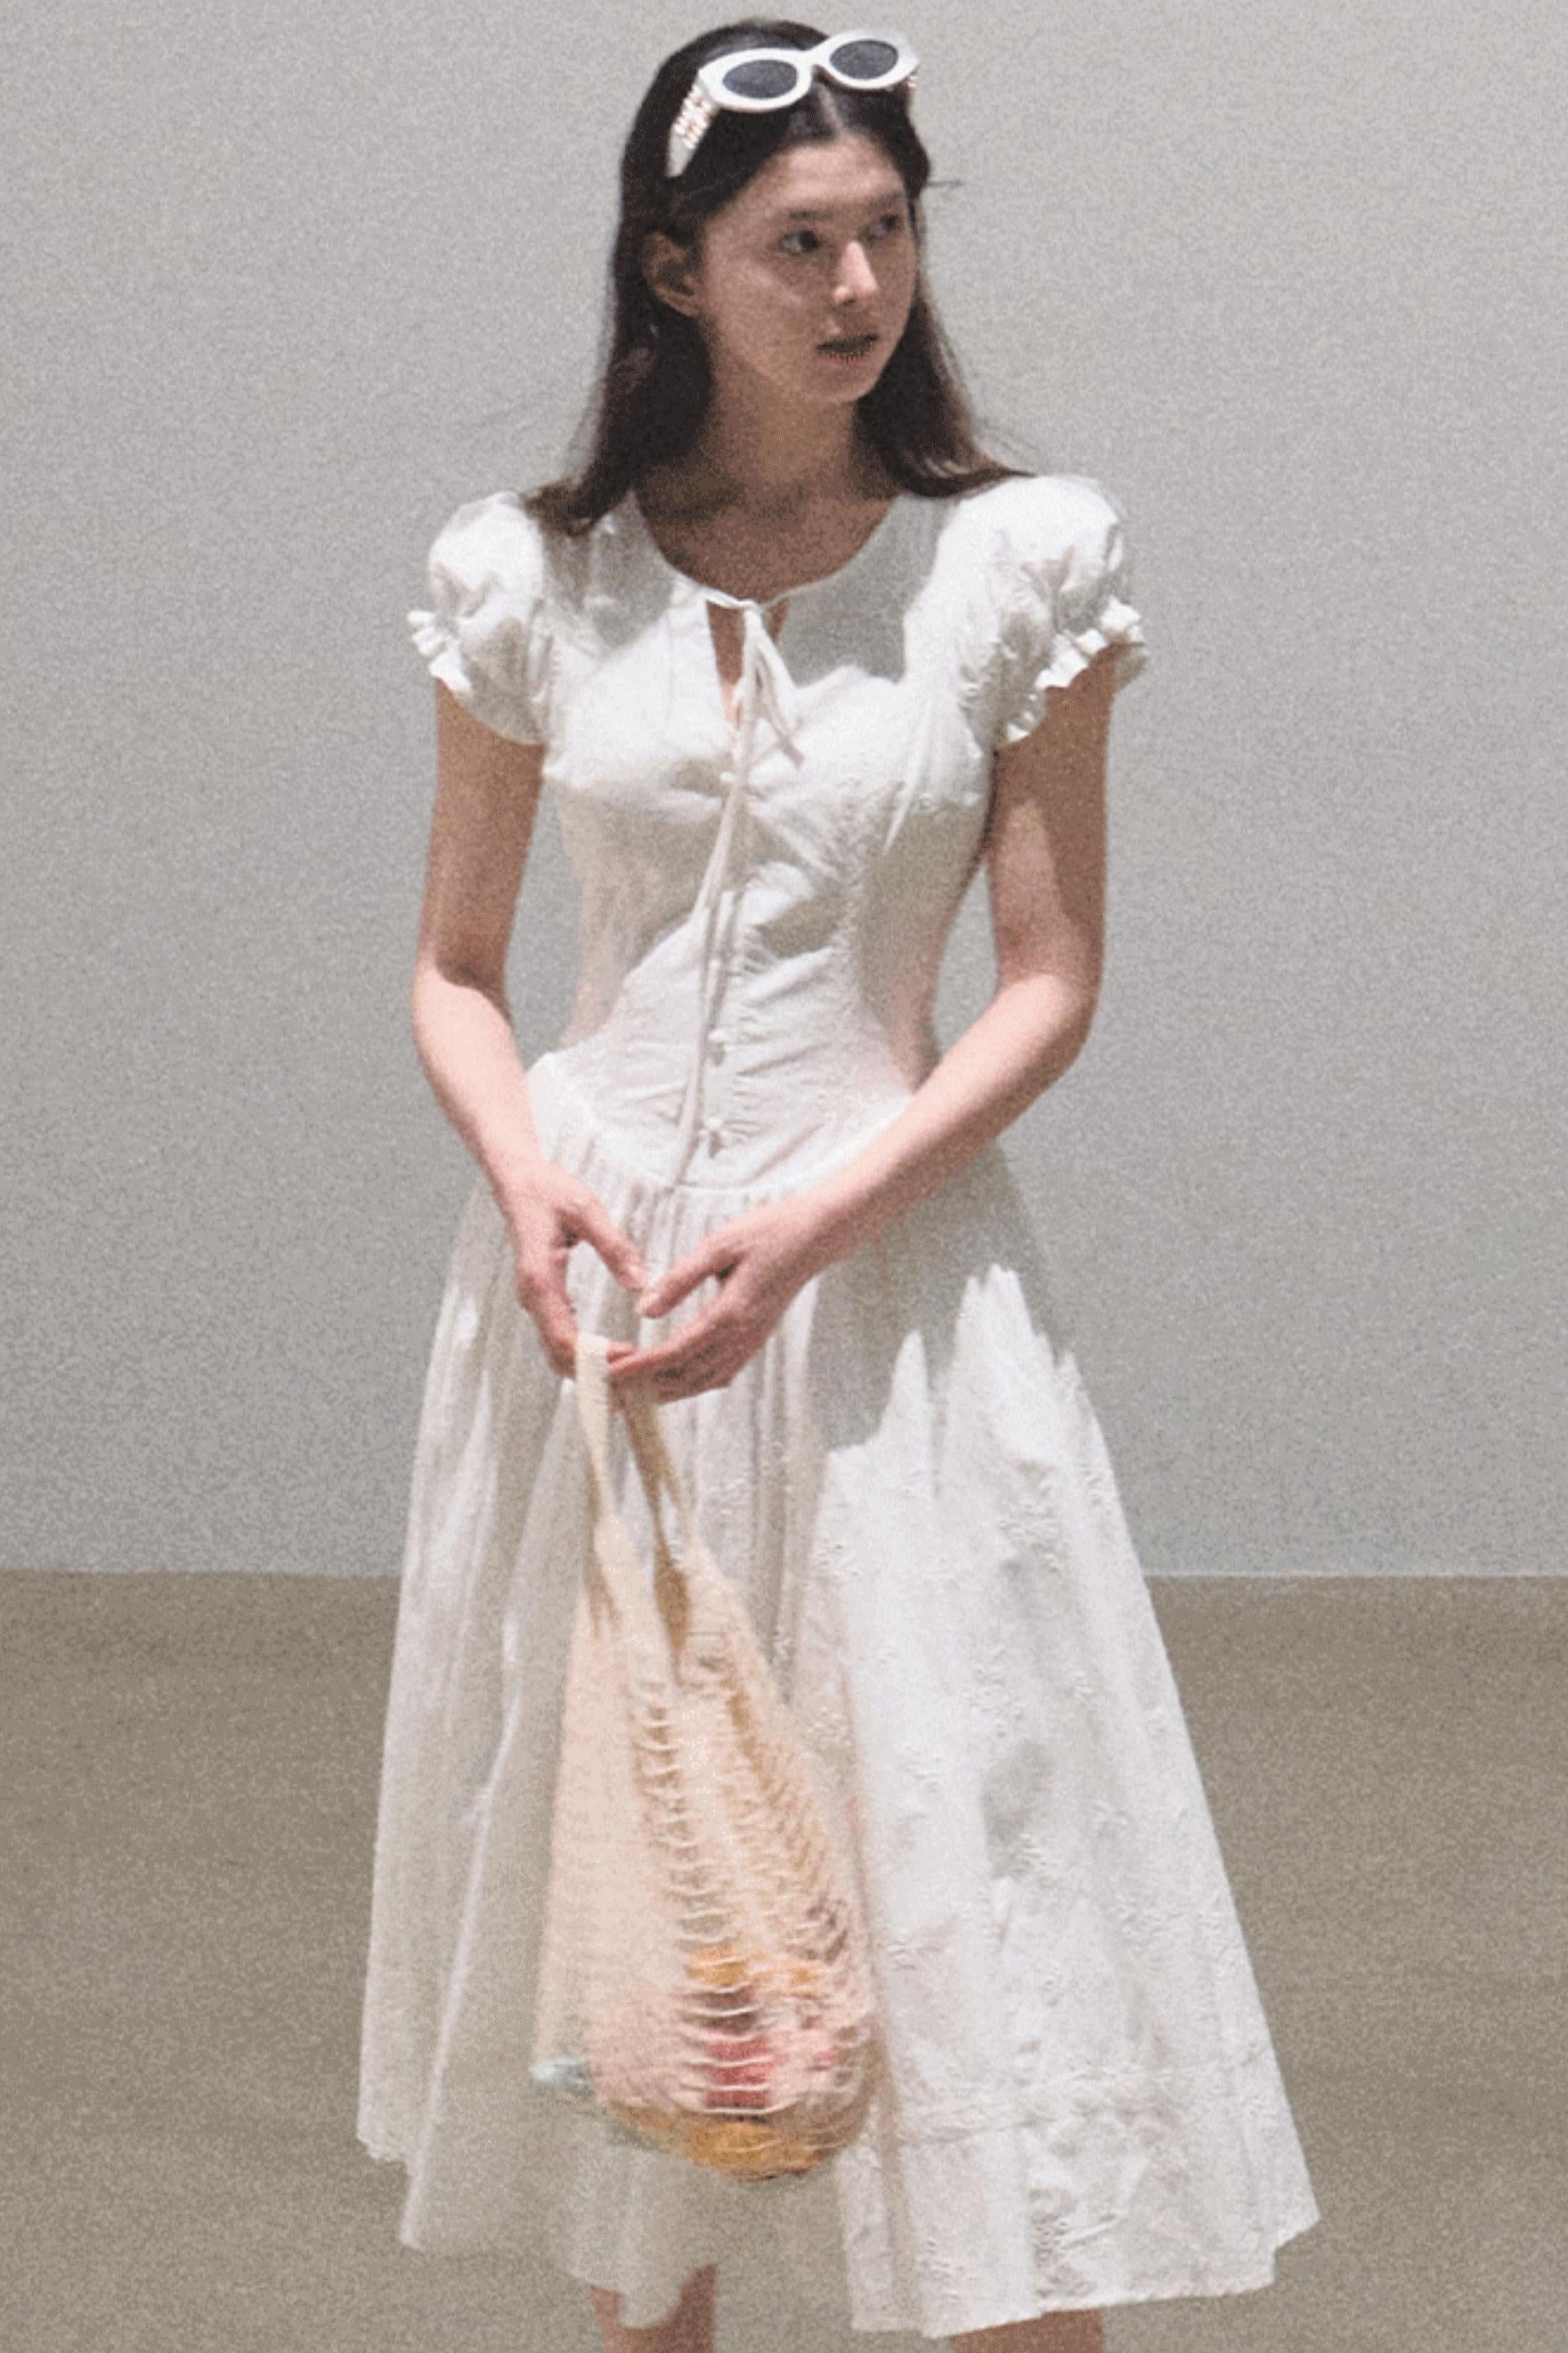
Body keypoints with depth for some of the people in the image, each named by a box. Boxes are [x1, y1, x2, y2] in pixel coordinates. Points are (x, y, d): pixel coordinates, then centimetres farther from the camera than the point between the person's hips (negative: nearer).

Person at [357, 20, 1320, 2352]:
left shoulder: (1020, 562, -2)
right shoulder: (533, 576, 2)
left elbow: (1052, 983, -2)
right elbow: (455, 970, 9)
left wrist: (811, 1223, -15)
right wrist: (527, 1173, -12)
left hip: (891, 1282, -2)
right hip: (585, 1283, 2)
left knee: (968, 1893, -4)